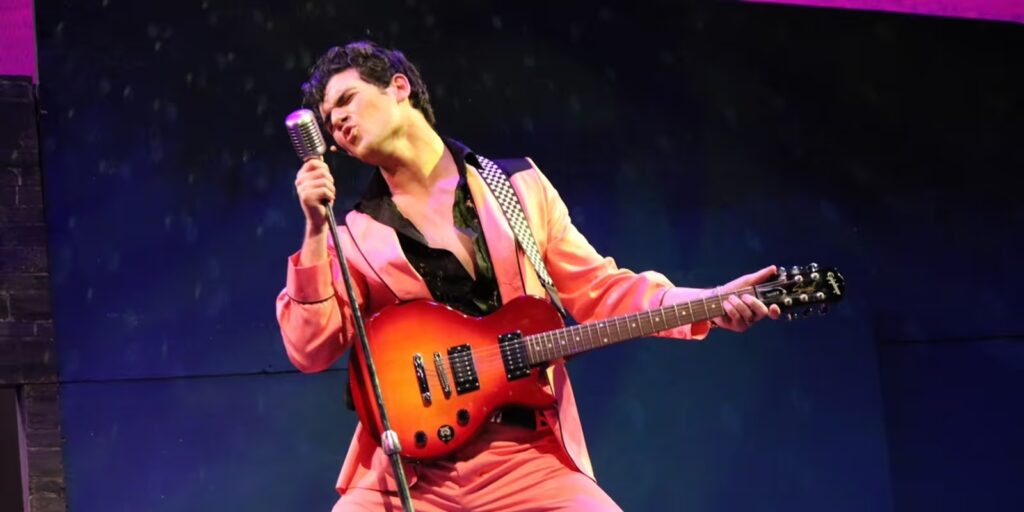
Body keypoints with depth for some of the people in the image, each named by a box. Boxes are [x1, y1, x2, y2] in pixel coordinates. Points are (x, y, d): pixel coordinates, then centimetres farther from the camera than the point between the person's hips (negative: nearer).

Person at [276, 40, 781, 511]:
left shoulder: (519, 185, 11)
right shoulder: (356, 235, 9)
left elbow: (598, 289, 11)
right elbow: (310, 350, -1)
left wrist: (708, 304, -1)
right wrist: (316, 232, -9)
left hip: (526, 453, 0)